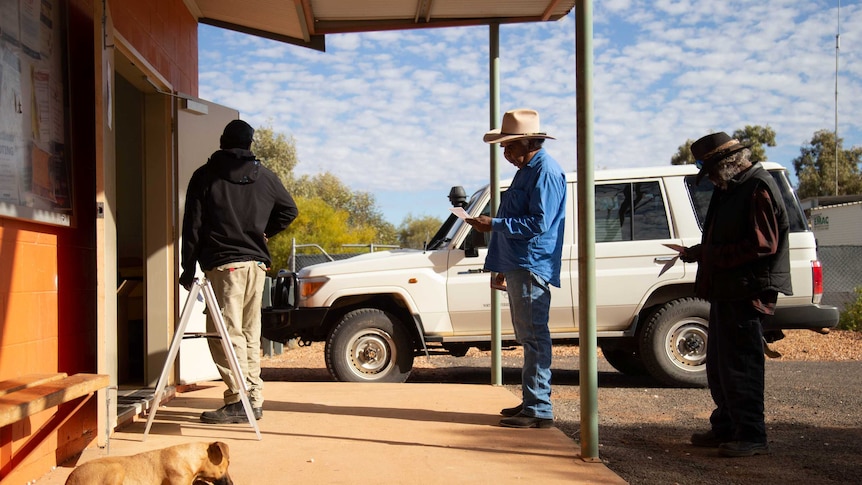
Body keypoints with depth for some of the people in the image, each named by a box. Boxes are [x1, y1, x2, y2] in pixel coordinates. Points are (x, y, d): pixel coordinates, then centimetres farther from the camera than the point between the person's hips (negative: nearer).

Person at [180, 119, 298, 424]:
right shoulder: (265, 176, 11)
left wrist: (188, 269, 3)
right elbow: (289, 210, 18)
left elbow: (192, 227, 0)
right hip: (256, 263, 5)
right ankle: (254, 400, 13)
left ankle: (239, 401, -11)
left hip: (223, 264, -5)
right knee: (250, 333, 11)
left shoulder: (205, 176, 1)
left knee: (225, 333, -5)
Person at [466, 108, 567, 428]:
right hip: (517, 269, 11)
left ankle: (539, 410, -5)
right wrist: (501, 268, 25)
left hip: (531, 269, -10)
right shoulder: (526, 171, 20)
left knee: (534, 337, -8)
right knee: (528, 337, 13)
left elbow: (539, 223, -21)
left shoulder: (546, 171, -12)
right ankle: (531, 402, 21)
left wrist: (494, 224, -16)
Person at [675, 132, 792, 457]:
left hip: (748, 292, -11)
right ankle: (726, 428, 26)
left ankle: (751, 436, 0)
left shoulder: (758, 188, -14)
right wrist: (698, 252, 8)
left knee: (741, 365, -7)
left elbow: (763, 244, -21)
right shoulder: (729, 189, 17)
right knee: (719, 365, 16)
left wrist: (716, 256, -18)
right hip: (726, 292, 11)